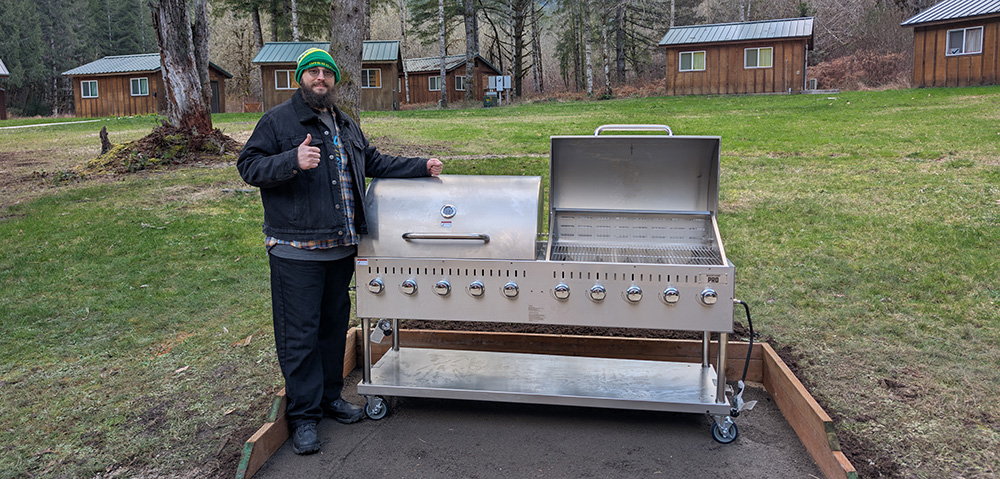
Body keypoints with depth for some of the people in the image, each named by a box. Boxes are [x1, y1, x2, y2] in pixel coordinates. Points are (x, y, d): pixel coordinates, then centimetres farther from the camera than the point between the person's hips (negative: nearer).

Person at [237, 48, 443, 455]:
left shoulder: (346, 127, 18)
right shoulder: (277, 121, -3)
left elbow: (375, 163, 26)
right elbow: (248, 166, -9)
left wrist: (422, 167, 20)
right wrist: (293, 161, -25)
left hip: (341, 248, 7)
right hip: (296, 251, -7)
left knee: (334, 324, 16)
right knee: (300, 333, -1)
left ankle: (330, 397, 31)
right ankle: (304, 414, 11)